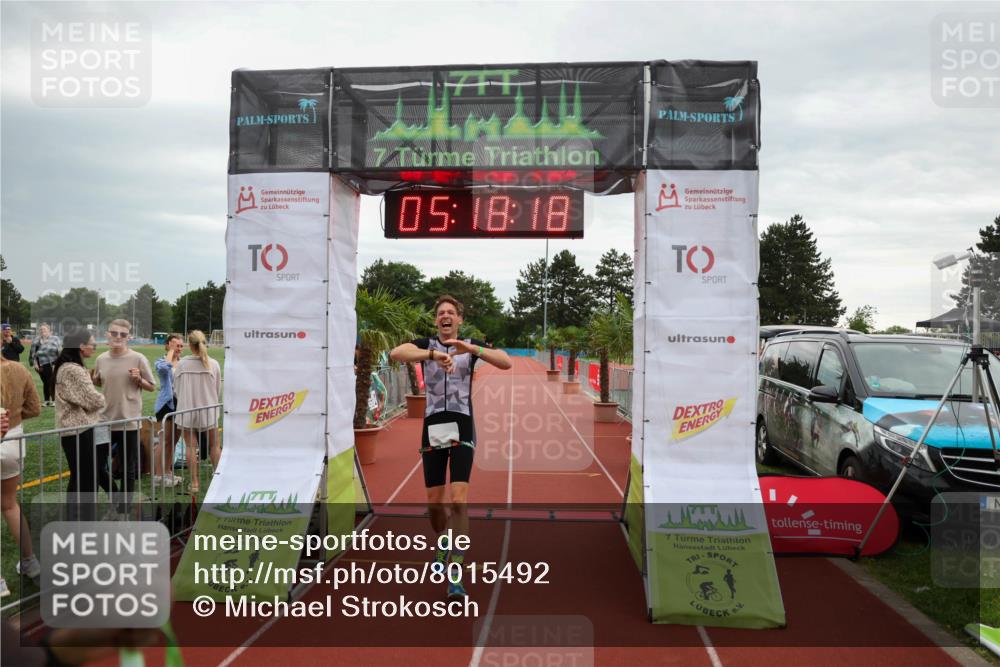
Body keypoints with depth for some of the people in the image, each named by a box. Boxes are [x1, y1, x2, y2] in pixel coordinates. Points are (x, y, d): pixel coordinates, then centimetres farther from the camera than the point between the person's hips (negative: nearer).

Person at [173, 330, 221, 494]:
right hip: (208, 411, 0)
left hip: (187, 409, 0)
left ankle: (195, 482, 10)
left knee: (190, 446, 8)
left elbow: (176, 388, 3)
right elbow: (218, 390, 1)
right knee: (214, 445, 13)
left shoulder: (181, 364, -8)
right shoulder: (213, 364, -8)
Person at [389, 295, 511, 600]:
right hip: (433, 426, 2)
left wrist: (471, 348, -24)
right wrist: (434, 355, -31)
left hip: (462, 428, -2)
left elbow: (506, 362, -10)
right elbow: (395, 353, -16)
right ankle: (444, 544, 39)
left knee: (458, 500, -14)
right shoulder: (426, 345, 6)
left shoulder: (471, 345, 6)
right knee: (434, 503, 7)